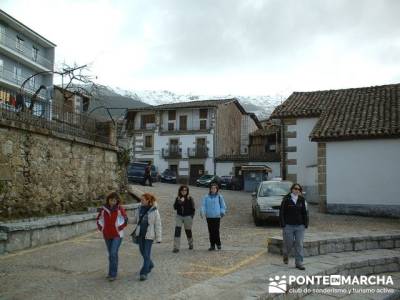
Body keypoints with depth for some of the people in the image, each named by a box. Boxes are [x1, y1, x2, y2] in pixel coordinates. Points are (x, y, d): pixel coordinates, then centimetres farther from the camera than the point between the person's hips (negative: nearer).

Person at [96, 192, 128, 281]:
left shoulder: (120, 209, -9)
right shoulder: (103, 209, -1)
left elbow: (125, 220, -1)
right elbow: (98, 219, 14)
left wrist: (120, 227, -8)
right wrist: (101, 228, 5)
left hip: (117, 235, -4)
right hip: (107, 235, 4)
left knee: (113, 253, -12)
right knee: (111, 254, 15)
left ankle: (113, 274, -3)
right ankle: (112, 272, 30)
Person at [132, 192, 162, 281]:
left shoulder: (154, 211, -12)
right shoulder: (139, 209, 3)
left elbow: (158, 225, -8)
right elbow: (135, 220, 15)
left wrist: (158, 238, -9)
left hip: (149, 235, -6)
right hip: (140, 234, 6)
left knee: (146, 254, -5)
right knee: (142, 251, 18)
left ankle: (144, 273, 3)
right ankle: (150, 265, 43)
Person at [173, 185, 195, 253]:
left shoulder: (190, 199, -5)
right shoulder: (178, 198, 2)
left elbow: (193, 209, -2)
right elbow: (175, 207, -5)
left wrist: (192, 216, -9)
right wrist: (179, 202, -19)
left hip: (188, 217, -2)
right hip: (179, 216, 2)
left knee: (188, 231, 11)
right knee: (177, 231, -10)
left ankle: (191, 244, 38)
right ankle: (176, 247, -7)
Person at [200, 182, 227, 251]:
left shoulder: (219, 197, 3)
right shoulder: (206, 197, 7)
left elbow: (223, 206, 8)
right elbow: (203, 205, 2)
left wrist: (222, 212, -5)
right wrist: (202, 212, -13)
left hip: (217, 216, -2)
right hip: (209, 217, 2)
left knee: (216, 231, -7)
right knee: (211, 232, 7)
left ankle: (218, 244, 13)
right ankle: (212, 245, 16)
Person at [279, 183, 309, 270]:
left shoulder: (302, 200, 5)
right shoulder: (286, 199, -5)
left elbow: (305, 213, 9)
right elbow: (281, 213, -4)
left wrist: (306, 224, 3)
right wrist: (283, 224, -9)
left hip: (300, 226, 3)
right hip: (288, 226, -2)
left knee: (299, 244, 0)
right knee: (288, 243, 6)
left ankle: (299, 263, 8)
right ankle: (285, 255, 37)